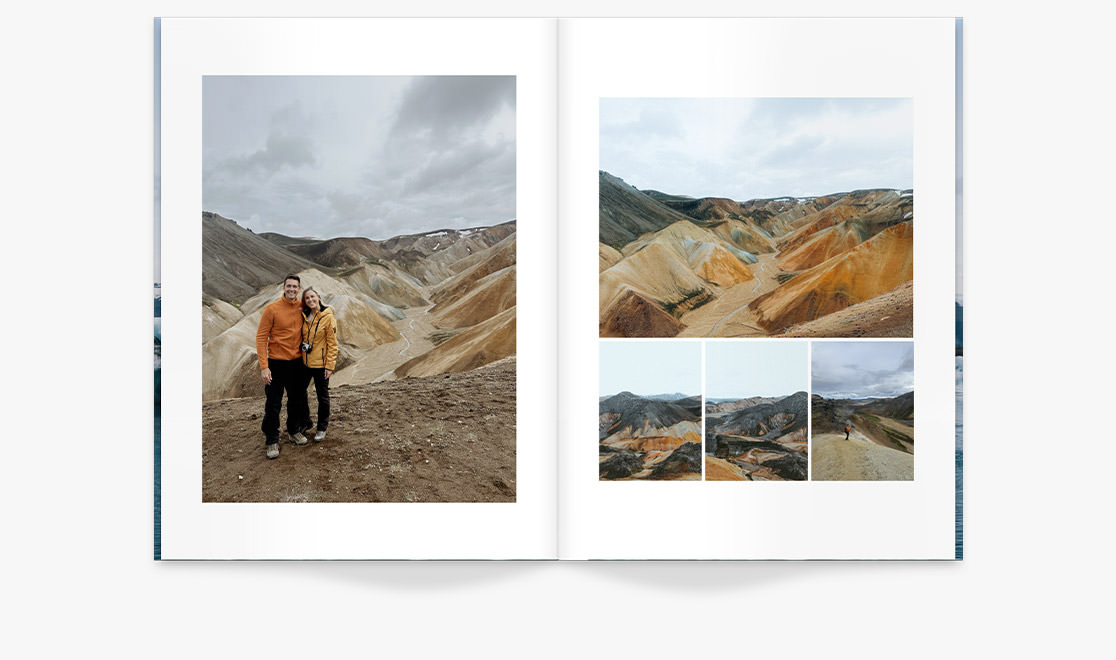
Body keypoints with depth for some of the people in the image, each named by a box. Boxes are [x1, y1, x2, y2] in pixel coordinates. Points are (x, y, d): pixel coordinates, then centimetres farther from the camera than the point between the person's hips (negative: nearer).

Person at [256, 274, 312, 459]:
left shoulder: (302, 307, 1)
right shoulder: (272, 309, -12)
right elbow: (261, 337, -12)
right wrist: (264, 366, -17)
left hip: (297, 361, 5)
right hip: (277, 363, -5)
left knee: (297, 399, 16)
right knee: (273, 405, -1)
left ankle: (294, 430, 35)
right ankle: (271, 440, 11)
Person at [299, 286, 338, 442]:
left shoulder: (328, 317, -11)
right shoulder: (304, 317, 5)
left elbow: (332, 343, -11)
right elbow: (301, 338, 16)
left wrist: (330, 366, -14)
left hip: (320, 364, -6)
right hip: (304, 362, 6)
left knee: (322, 396, 7)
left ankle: (321, 429, 21)